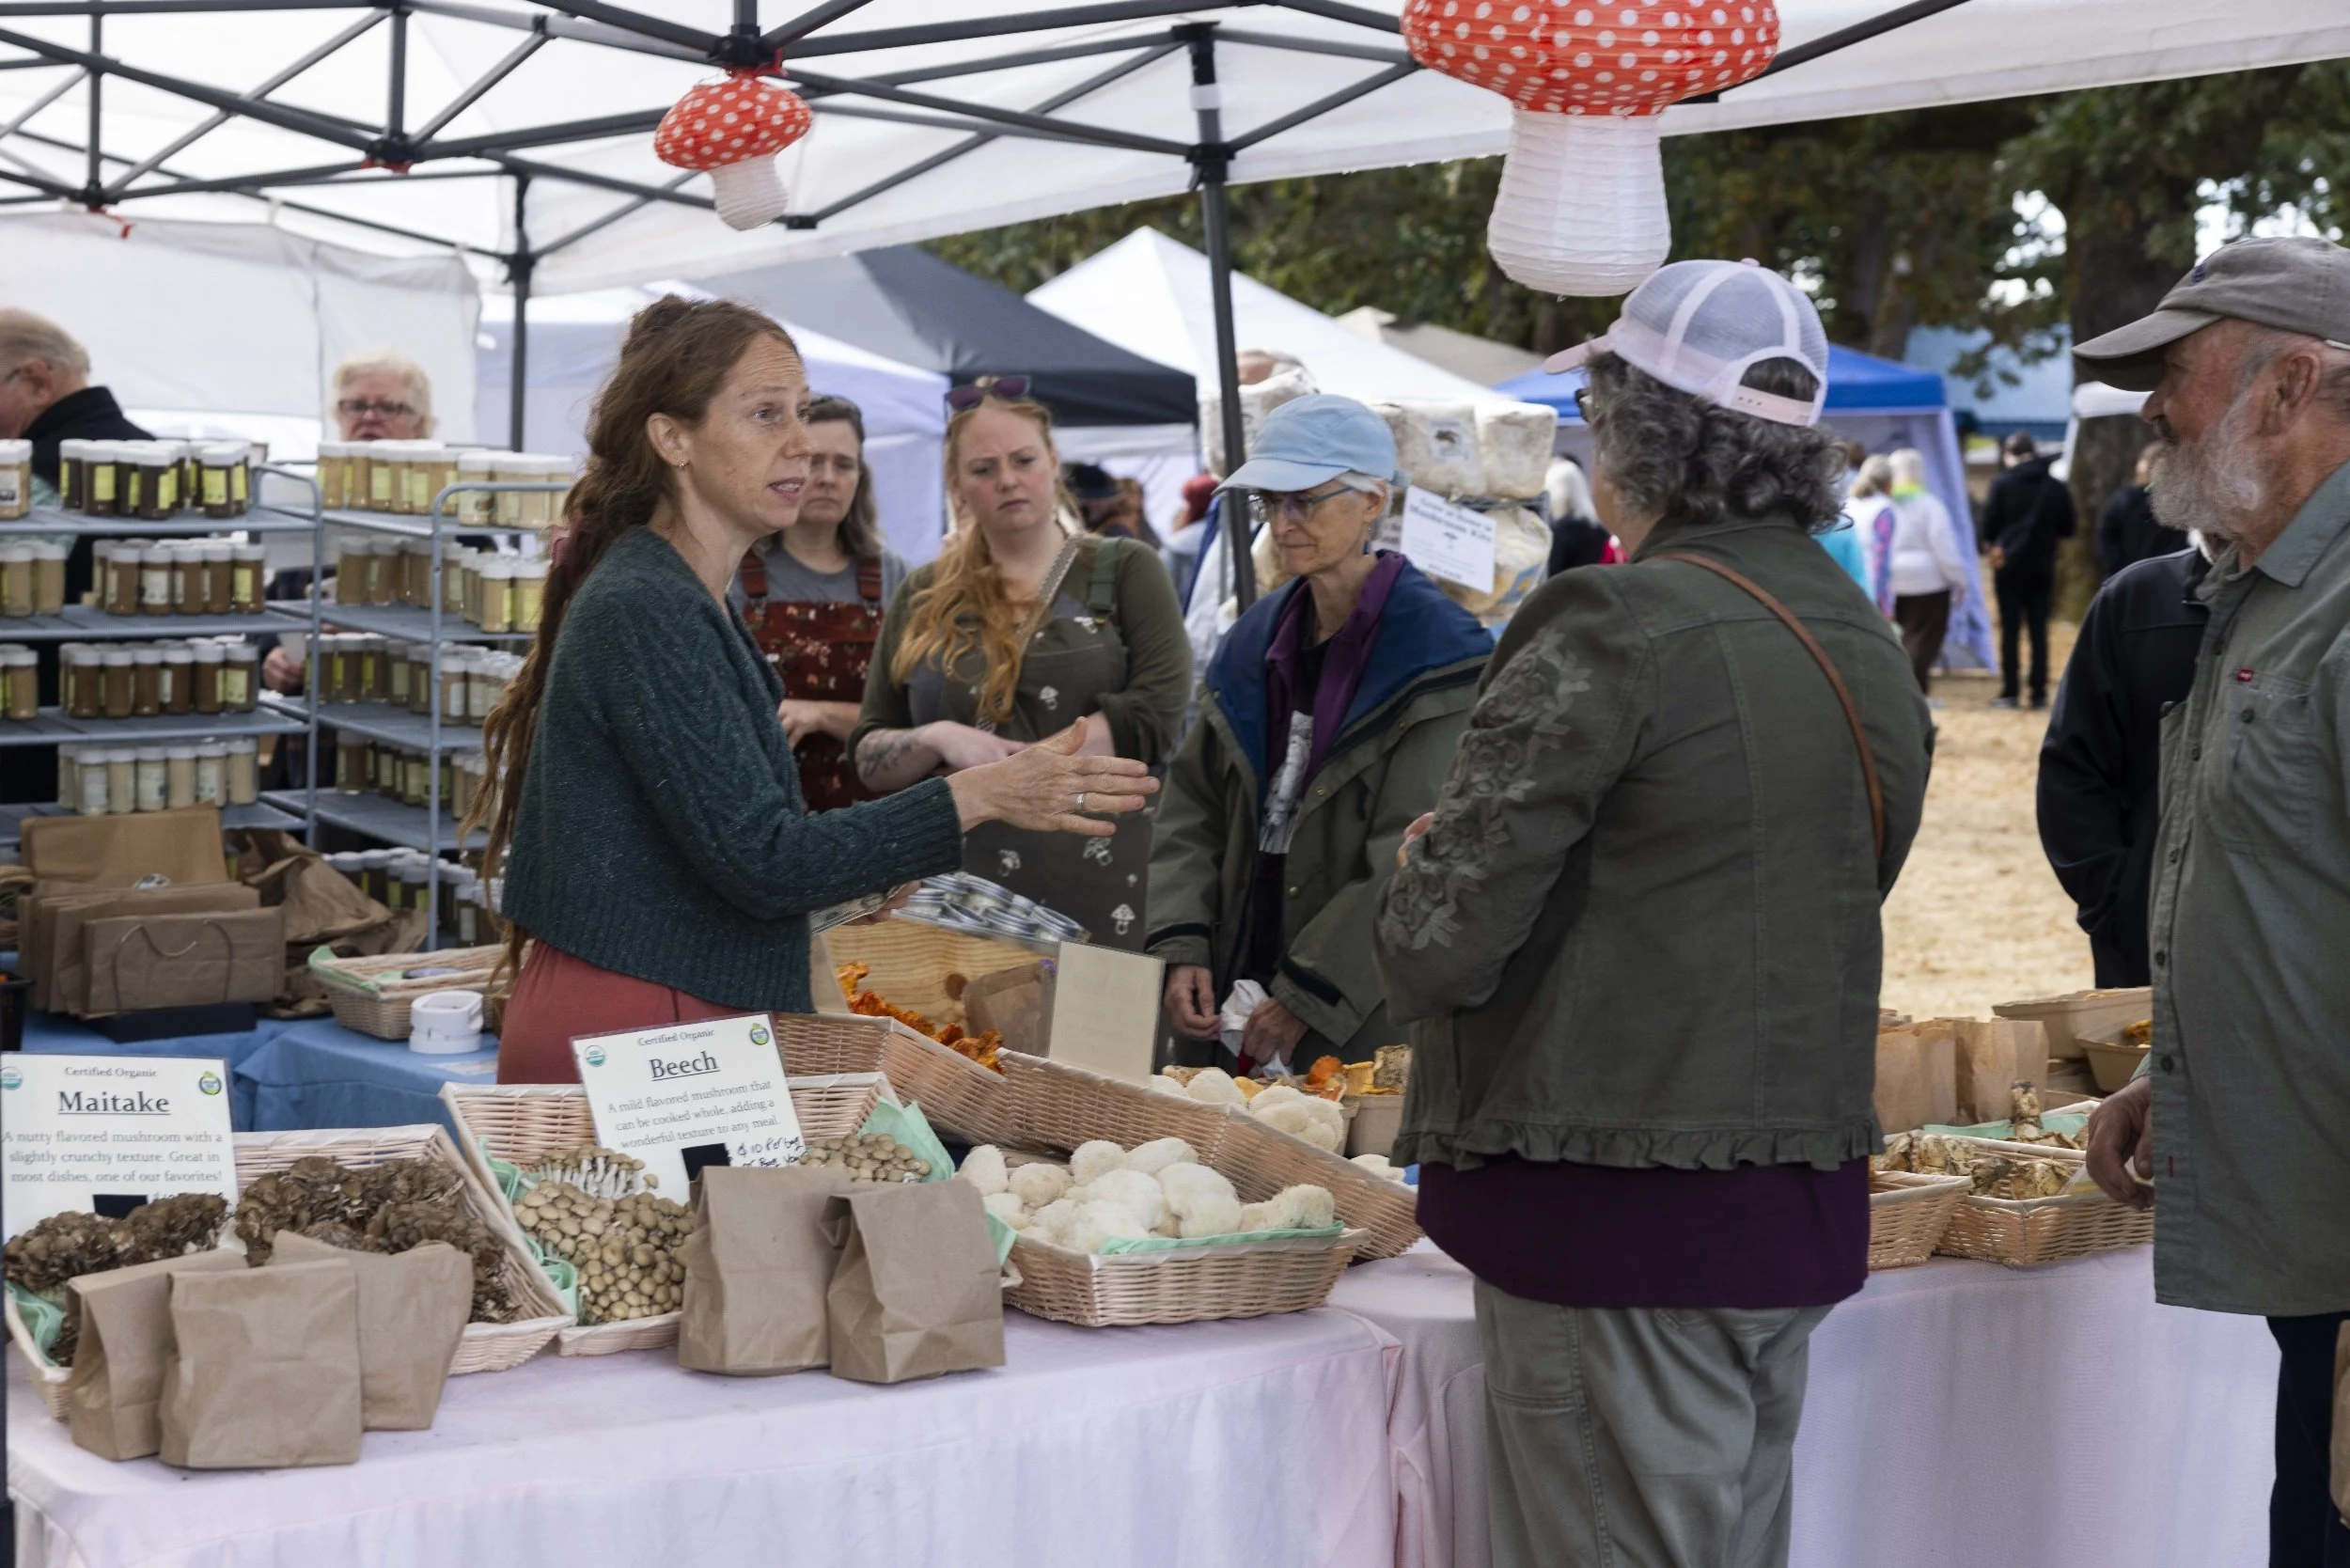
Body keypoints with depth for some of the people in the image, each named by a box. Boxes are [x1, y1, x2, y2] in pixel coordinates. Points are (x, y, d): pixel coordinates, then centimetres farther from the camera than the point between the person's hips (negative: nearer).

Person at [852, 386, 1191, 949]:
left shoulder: (1124, 571, 6)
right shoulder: (923, 597, 13)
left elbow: (1155, 715, -8)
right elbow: (869, 759, 12)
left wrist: (1008, 766, -11)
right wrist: (938, 741, -10)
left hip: (1097, 899, -2)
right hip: (954, 895, 2)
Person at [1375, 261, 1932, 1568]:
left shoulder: (1616, 630, -17)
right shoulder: (1870, 642, 9)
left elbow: (1441, 940, -17)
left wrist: (1417, 911, 5)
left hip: (1618, 1211, -8)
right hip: (1805, 1206, 8)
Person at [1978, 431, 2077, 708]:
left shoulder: (2002, 484, -9)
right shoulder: (2057, 487, 2)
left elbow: (1989, 525, -8)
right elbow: (2067, 529, 6)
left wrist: (1993, 545, 11)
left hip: (2009, 564, -3)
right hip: (2042, 566, 3)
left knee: (2010, 629, 1)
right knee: (2039, 631, 6)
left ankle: (2010, 692, 0)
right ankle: (2039, 693, 4)